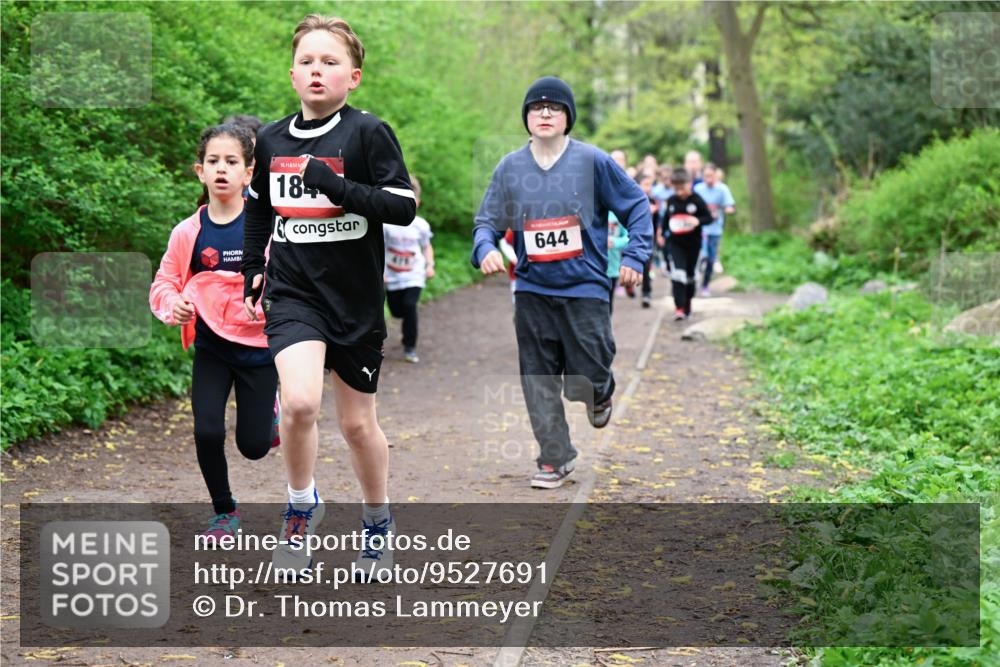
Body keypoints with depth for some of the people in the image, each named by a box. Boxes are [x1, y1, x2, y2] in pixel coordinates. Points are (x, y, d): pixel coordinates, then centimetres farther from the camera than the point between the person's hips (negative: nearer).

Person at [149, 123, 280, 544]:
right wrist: (173, 305, -15)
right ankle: (224, 512, 16)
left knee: (253, 445, 5)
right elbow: (164, 281, 6)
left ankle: (270, 411, 43)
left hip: (258, 346, -1)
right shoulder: (188, 232, -4)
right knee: (208, 432, -9)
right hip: (211, 347, 2)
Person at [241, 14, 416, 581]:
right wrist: (252, 266, 15)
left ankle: (379, 522, 34)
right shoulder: (272, 139, 6)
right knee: (300, 401, -22)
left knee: (358, 423, 10)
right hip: (292, 292, 2)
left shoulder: (368, 133, -8)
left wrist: (333, 184, -21)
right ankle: (302, 508, 4)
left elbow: (403, 207, -15)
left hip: (356, 297, -2)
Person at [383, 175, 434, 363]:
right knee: (396, 311, 10)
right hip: (392, 276, 1)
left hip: (413, 275, -1)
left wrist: (430, 265, -3)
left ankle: (410, 347, -5)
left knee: (410, 306, -17)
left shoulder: (421, 225, -5)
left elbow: (427, 247, 10)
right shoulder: (387, 224, -11)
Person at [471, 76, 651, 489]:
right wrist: (485, 248, -13)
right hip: (532, 290, 3)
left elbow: (637, 207, 4)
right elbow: (487, 221, 9)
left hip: (585, 288, -3)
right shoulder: (509, 167, 4)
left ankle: (602, 393, 33)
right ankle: (555, 458, 14)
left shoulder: (593, 161, -3)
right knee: (538, 380, 2)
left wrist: (634, 256, -6)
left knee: (585, 381, -3)